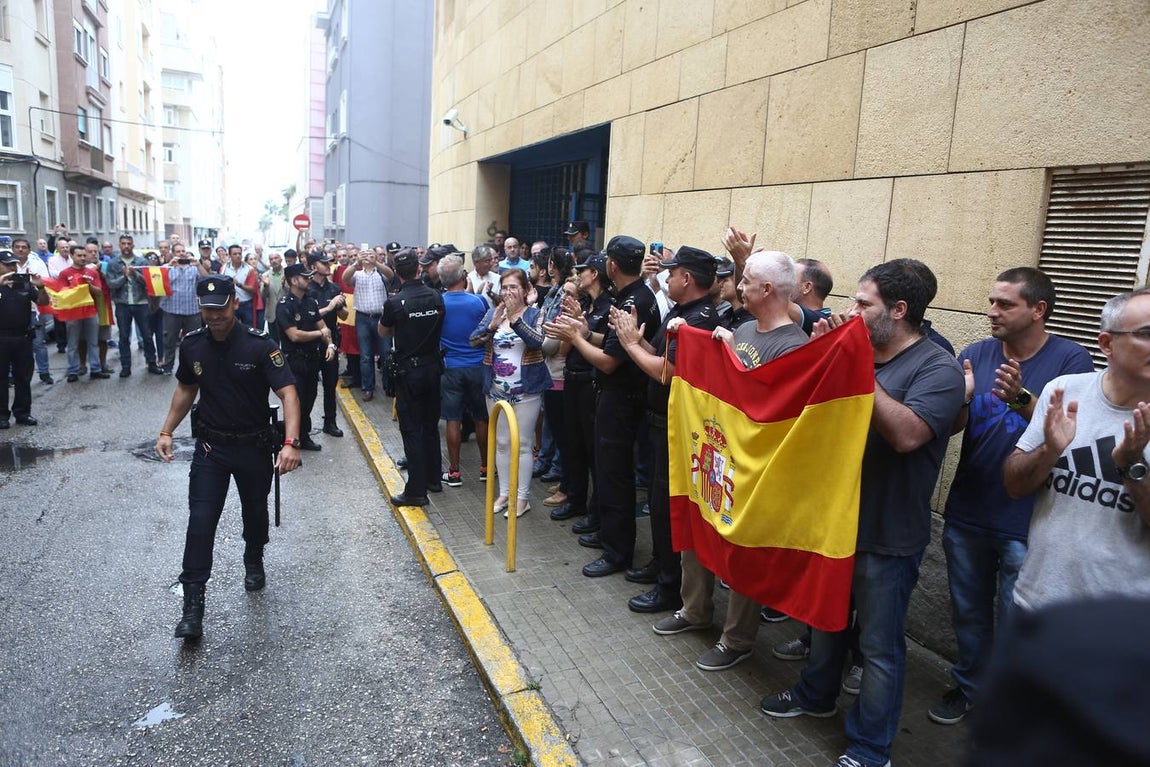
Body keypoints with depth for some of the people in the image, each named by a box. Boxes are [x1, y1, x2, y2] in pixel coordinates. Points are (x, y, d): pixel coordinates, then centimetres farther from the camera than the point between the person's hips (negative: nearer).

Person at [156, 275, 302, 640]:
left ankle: (254, 562, 47)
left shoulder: (259, 345, -19)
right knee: (200, 521, -5)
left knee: (255, 512, 17)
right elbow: (186, 389, 12)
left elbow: (288, 393, -24)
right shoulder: (192, 345, -5)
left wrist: (291, 442, -36)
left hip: (254, 446, -2)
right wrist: (166, 431, 6)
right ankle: (193, 603, 1)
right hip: (210, 446, 2)